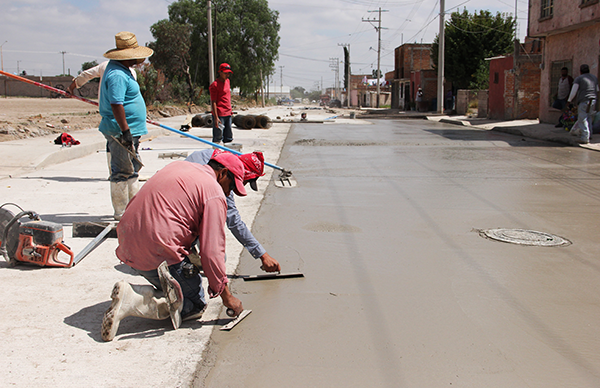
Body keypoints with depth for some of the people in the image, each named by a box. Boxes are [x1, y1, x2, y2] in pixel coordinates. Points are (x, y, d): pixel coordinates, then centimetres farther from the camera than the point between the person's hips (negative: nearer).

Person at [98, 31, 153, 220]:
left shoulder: (120, 69, 15)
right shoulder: (117, 75, -20)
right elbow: (116, 105, -26)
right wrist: (125, 131, -26)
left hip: (129, 131, 11)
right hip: (120, 132, -11)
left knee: (131, 169, 18)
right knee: (122, 172, -3)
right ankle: (121, 212, 5)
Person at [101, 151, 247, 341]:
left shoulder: (178, 166, 18)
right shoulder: (214, 193, -7)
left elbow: (133, 203, 27)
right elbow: (212, 252, -12)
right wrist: (226, 296, 0)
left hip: (126, 247, 9)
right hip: (160, 255, -9)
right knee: (195, 305, 8)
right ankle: (135, 300, -14)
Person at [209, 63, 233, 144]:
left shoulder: (227, 81, 14)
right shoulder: (215, 85, -11)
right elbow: (213, 102, -15)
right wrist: (216, 117, -21)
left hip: (228, 114, 8)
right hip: (219, 115, -8)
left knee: (229, 138, 12)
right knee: (218, 138, -7)